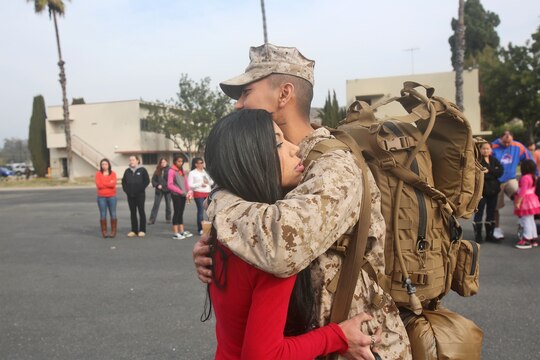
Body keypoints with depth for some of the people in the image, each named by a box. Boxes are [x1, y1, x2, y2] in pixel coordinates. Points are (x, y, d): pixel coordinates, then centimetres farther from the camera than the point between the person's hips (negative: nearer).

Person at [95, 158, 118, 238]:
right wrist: (109, 183, -6)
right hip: (101, 197, 0)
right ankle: (104, 232, 7)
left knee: (113, 214, 1)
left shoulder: (113, 173, 4)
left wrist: (103, 183, -9)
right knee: (103, 214, 2)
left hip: (112, 197, 0)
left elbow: (113, 184, -11)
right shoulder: (98, 174, 3)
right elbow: (98, 185, -10)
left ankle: (113, 231, 8)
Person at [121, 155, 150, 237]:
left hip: (140, 195, -4)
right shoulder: (127, 171, 11)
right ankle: (134, 230, 13)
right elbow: (124, 181, 16)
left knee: (141, 212, 0)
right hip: (130, 195, 4)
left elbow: (147, 180, -6)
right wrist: (126, 190, 2)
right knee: (133, 213, 7)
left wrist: (140, 189, -12)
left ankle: (142, 230, 4)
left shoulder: (142, 170, -2)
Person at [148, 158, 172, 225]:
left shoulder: (169, 170, -6)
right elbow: (153, 179, 7)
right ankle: (152, 219, 2)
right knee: (156, 204, 1)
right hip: (159, 190, 2)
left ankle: (168, 218, 23)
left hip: (167, 190, -2)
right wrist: (157, 185, -7)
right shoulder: (157, 171, 4)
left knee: (168, 204, 9)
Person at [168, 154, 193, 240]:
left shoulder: (182, 171, 15)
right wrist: (181, 192, -15)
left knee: (181, 213, 10)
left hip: (183, 195, 6)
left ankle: (182, 231, 16)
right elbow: (170, 185, -13)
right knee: (177, 212, -3)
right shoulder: (172, 171, -7)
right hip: (176, 195, -6)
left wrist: (189, 192, -1)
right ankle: (175, 233, 2)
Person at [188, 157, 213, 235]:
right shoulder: (192, 173, -1)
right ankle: (200, 229, 0)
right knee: (200, 211, -8)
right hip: (199, 194, -5)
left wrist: (208, 182, -3)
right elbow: (190, 185, -8)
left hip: (208, 193, 5)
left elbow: (212, 181, 18)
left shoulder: (206, 171, 15)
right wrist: (200, 184, -12)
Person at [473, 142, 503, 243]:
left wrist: (489, 171, -14)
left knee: (491, 213, 11)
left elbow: (500, 171, -5)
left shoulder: (494, 160, 11)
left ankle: (489, 234, 21)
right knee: (479, 213, -2)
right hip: (481, 190, -5)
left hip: (493, 190, 5)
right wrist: (494, 172, -11)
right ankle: (478, 235, 5)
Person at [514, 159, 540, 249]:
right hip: (531, 199, 10)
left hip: (525, 201, -10)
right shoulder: (533, 177, 9)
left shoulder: (524, 178, -21)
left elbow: (523, 191, -24)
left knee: (526, 221, -4)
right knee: (531, 220, 16)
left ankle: (527, 240, -1)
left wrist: (518, 202, -20)